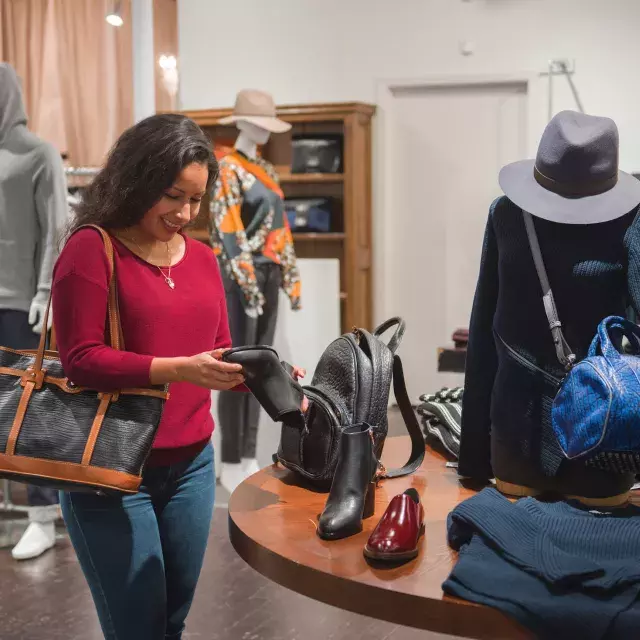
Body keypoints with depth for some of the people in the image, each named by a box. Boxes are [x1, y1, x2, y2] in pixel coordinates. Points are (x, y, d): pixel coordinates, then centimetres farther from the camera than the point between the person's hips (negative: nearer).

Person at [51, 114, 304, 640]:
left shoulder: (202, 259, 8)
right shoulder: (92, 248, -10)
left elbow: (219, 356, 11)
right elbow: (81, 359, -16)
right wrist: (180, 369, -26)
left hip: (192, 465, 6)